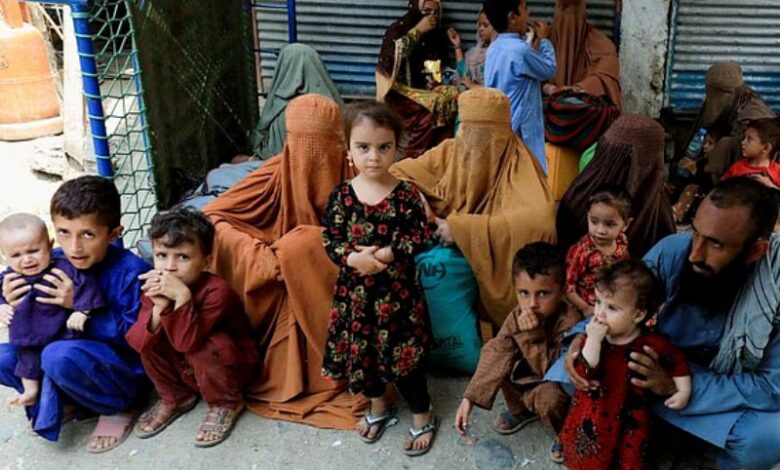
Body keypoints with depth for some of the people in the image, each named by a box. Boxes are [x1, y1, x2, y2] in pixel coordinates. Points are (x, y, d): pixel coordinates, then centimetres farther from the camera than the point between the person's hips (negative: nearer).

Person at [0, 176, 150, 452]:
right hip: (77, 355, 7)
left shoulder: (132, 272, -23)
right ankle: (73, 403, 7)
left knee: (59, 355, -32)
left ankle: (118, 408, -7)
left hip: (125, 372, -7)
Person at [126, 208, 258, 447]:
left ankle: (226, 404, -5)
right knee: (148, 339, -15)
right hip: (185, 368, 6)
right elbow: (137, 342, -22)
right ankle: (175, 397, 8)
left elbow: (187, 342, -39)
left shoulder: (216, 291, -30)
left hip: (231, 366, -5)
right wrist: (159, 308, -37)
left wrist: (182, 297, -48)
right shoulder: (154, 287, -12)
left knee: (204, 348, -34)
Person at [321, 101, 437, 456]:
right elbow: (330, 240, -4)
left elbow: (422, 238, -10)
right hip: (356, 290, 3)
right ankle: (378, 406, 41)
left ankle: (422, 414, 27)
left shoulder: (407, 194, -11)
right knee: (361, 350, 16)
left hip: (398, 289, -3)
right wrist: (353, 258, -23)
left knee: (405, 352, 5)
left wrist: (385, 254, -21)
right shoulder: (341, 195, -6)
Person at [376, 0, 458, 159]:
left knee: (452, 96, -22)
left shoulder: (438, 34, 11)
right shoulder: (397, 29, -3)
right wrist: (417, 31, -20)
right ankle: (412, 158, -20)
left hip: (425, 89, 5)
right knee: (431, 107, -30)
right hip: (399, 91, -5)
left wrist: (436, 80, -2)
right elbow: (391, 56, -22)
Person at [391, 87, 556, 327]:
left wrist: (462, 227, -33)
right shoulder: (451, 152, -2)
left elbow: (539, 220, -34)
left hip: (497, 275, -5)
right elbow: (398, 174, 0)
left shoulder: (518, 165, -17)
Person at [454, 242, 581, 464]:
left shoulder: (570, 322, -34)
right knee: (501, 358, -12)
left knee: (548, 398, -34)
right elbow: (496, 353, -18)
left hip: (562, 384, -6)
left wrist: (533, 336, -44)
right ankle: (521, 410, 14)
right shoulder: (518, 316, -17)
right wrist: (469, 399, -24)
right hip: (531, 378, 6)